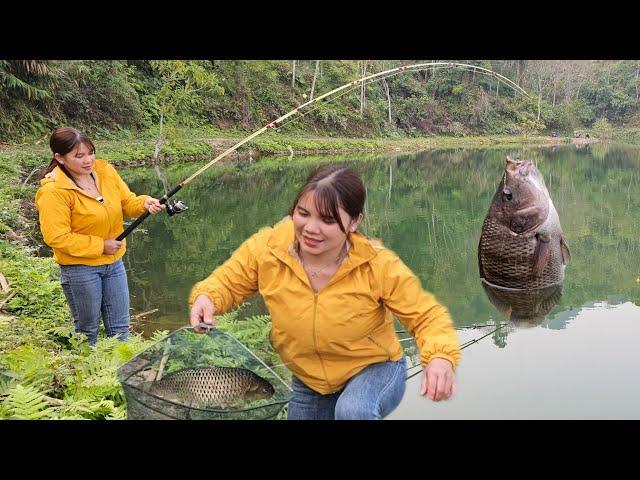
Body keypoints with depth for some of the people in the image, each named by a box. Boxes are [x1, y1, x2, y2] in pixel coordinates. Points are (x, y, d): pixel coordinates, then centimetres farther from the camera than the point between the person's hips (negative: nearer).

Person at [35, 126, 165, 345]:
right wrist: (100, 246, -20)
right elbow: (56, 237, -21)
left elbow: (127, 202, 6)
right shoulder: (53, 191, -20)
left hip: (114, 262, 5)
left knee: (120, 328, 14)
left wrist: (144, 203, -17)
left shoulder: (105, 171, -3)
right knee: (88, 330, 11)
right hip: (80, 268, -5)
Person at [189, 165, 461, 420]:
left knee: (353, 410, -36)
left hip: (375, 368, -4)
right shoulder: (267, 248, -22)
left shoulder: (378, 265, -28)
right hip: (308, 381, 4)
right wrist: (206, 298, -29)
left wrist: (440, 357, -41)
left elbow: (425, 315, -20)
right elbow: (228, 283, -6)